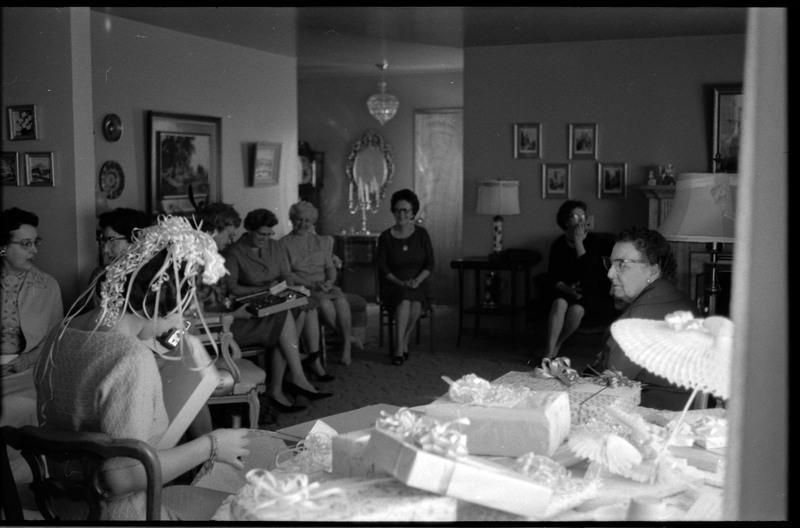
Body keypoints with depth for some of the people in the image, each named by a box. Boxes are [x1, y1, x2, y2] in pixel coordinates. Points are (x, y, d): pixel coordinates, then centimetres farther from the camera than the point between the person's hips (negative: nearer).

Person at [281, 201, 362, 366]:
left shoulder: (322, 242, 19)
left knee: (342, 301, -30)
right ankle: (349, 338, -11)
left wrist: (330, 281, -9)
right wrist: (312, 285, -16)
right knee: (326, 304, -33)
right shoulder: (284, 244, 3)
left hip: (325, 285, 4)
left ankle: (346, 345, -15)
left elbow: (330, 267, 15)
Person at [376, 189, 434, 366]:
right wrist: (400, 282, -16)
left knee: (416, 304, -33)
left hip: (418, 284, 1)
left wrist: (418, 280, -16)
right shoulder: (385, 237, 2)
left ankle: (402, 344, -16)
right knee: (405, 301, -34)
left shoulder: (421, 234, 5)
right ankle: (400, 349, -30)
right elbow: (383, 267, -2)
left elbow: (429, 264, 2)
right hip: (393, 286, -1)